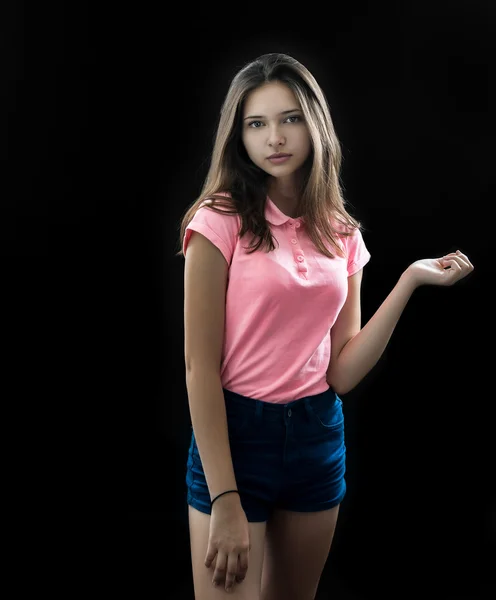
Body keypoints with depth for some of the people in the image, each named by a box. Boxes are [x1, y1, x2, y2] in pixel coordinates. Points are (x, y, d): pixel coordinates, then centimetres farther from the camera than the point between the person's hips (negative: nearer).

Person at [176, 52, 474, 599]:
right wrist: (225, 501, -16)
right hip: (235, 432, -5)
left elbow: (341, 373, -2)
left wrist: (409, 282, -8)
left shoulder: (342, 235, 4)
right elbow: (200, 368, -12)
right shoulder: (221, 222, -10)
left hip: (318, 435, 5)